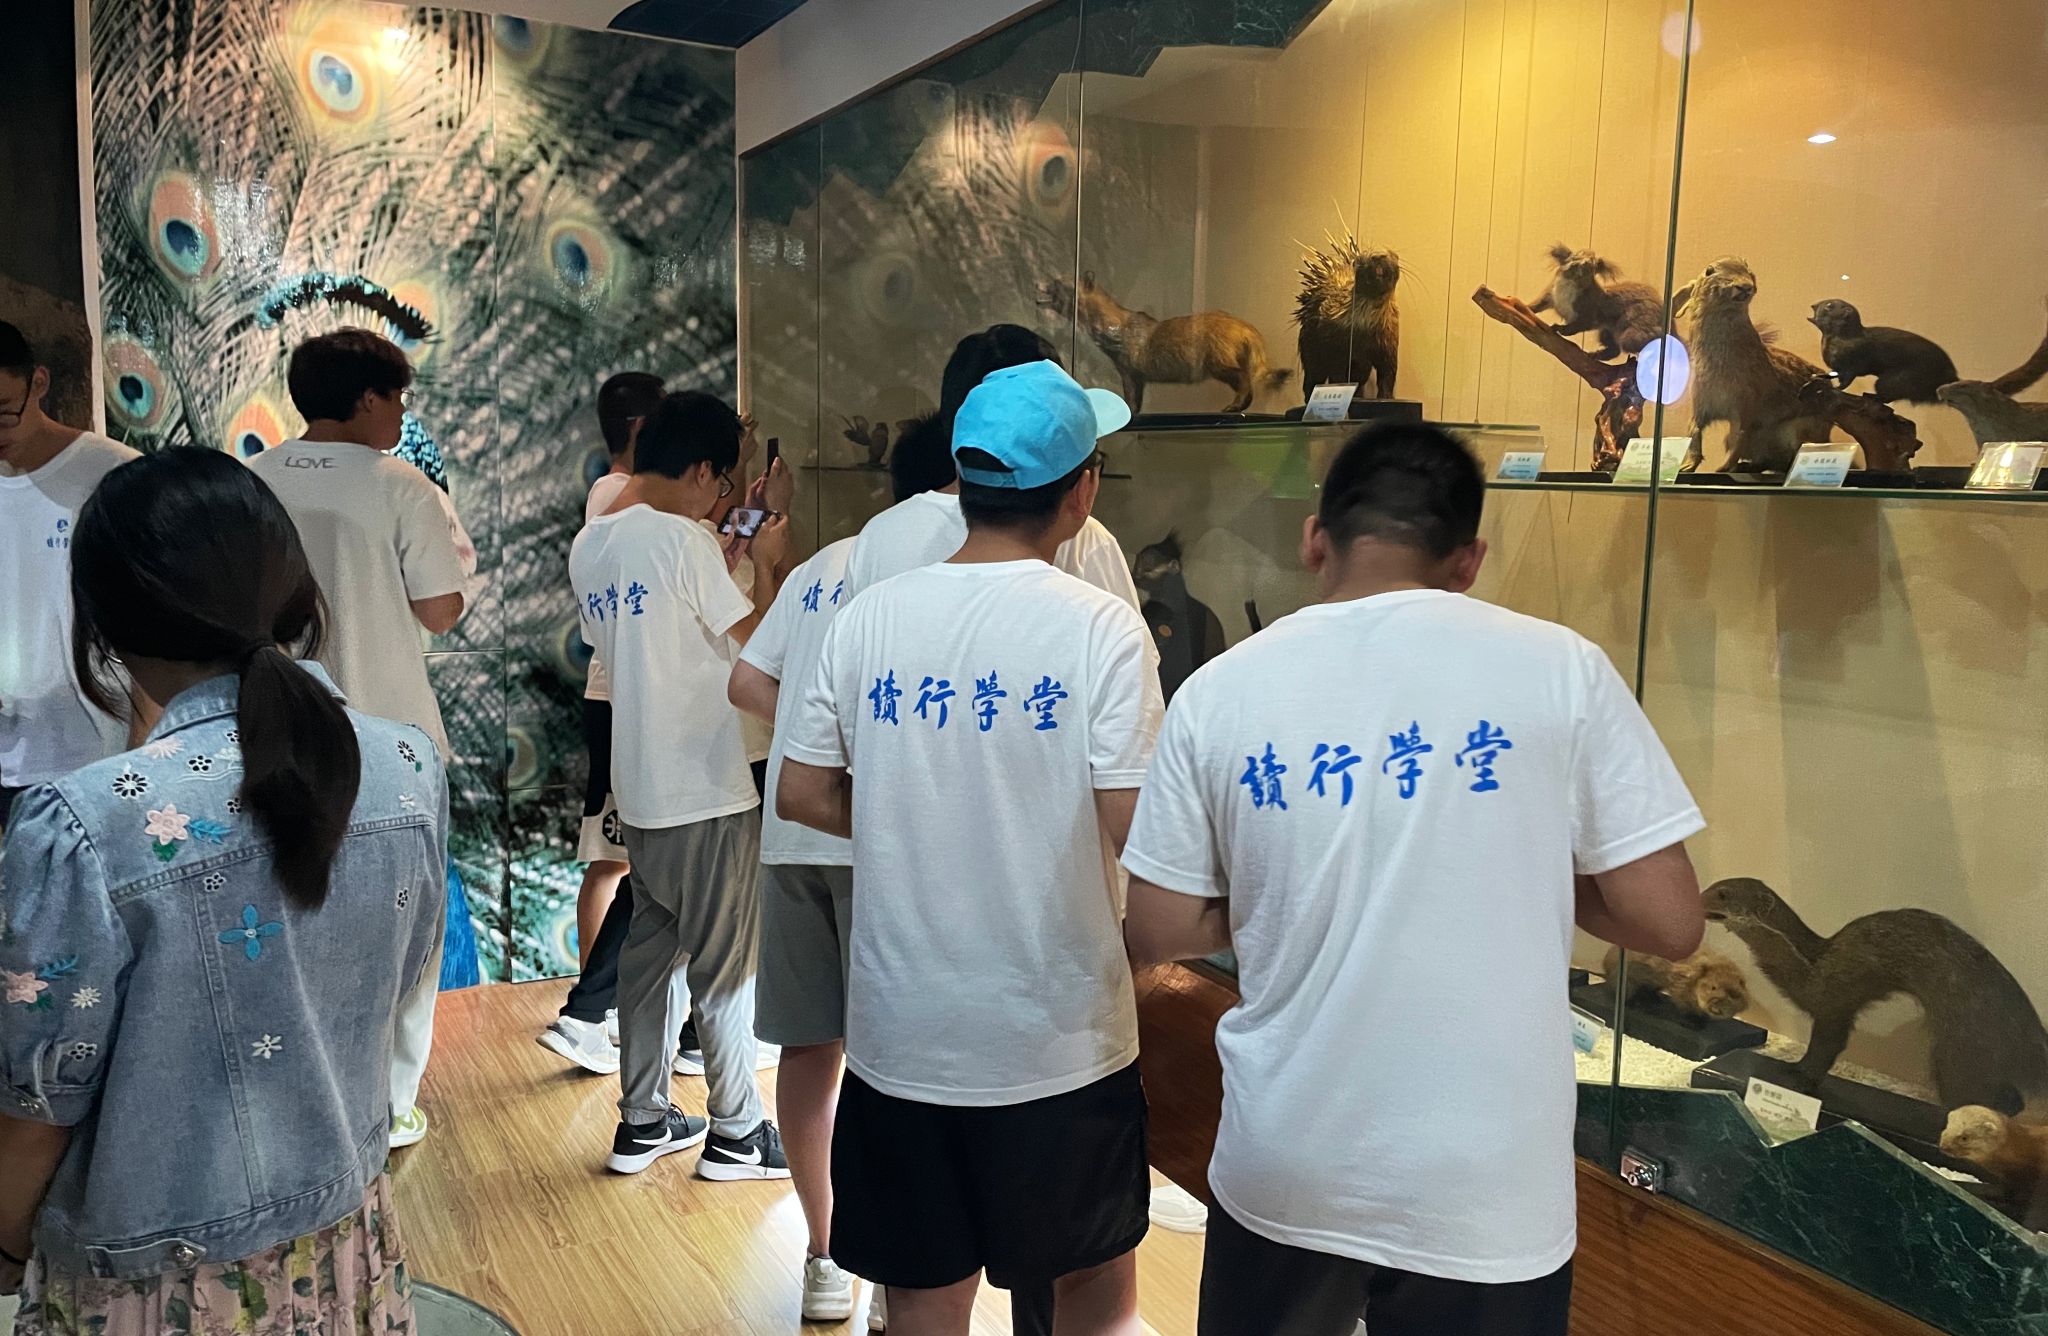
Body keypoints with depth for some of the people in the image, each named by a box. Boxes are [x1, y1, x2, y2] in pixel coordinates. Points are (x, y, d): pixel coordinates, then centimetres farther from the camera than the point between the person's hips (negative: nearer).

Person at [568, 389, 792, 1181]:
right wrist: (764, 564, 1)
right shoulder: (681, 539, -17)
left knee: (651, 949, 16)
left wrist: (721, 556, 15)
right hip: (707, 789, -8)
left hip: (639, 788, 8)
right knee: (726, 965, 4)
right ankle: (736, 1133, 16)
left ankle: (642, 1120, 26)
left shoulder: (589, 545, 8)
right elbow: (756, 645, -12)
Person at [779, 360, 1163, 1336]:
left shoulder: (868, 618, -4)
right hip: (1059, 1037, -2)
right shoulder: (1102, 629, -15)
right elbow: (1133, 832, -17)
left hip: (902, 1034, 3)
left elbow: (802, 795, 2)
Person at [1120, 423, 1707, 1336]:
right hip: (1483, 1190, -1)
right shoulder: (1559, 668, -9)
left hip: (1282, 1170, 2)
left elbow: (1159, 934, -1)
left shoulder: (1218, 690, -5)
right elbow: (1669, 923, -7)